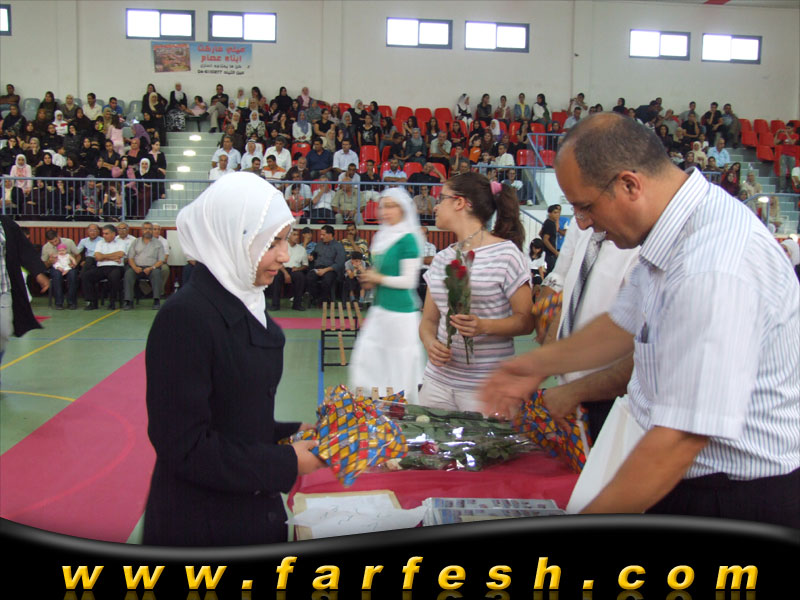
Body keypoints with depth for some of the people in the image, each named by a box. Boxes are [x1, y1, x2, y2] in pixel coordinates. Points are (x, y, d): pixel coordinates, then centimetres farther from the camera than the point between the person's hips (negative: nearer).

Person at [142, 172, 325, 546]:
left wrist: (291, 433, -2)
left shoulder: (247, 307, 6)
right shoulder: (184, 318, -21)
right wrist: (286, 463, -17)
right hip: (200, 525, -8)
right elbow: (185, 448, -22)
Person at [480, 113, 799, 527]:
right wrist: (540, 365, 20)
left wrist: (585, 523, -23)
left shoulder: (713, 271, -32)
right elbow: (627, 324, 16)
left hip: (738, 499, -8)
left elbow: (679, 439, -31)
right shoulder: (673, 232, 0)